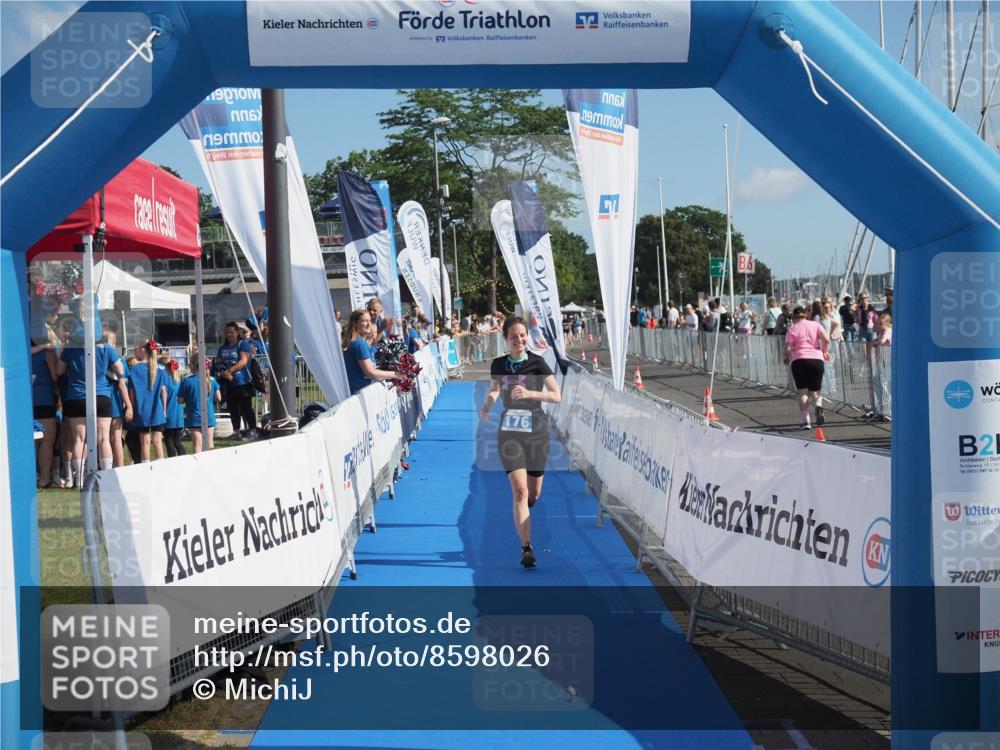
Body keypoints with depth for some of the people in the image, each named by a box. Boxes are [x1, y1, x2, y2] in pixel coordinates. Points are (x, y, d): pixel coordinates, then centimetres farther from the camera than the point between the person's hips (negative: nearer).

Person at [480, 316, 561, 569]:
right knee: (519, 491, -14)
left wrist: (530, 393, -23)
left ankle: (521, 512, 46)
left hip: (536, 431, 0)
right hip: (509, 432, 0)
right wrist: (487, 406, -1)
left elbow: (556, 396, -8)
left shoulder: (537, 363, -6)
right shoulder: (498, 365, 2)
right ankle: (527, 548, -12)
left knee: (533, 494, 9)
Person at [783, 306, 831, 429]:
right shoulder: (816, 325, 11)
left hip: (799, 360, -2)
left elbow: (787, 348, -5)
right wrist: (825, 351, 14)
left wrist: (787, 358, 15)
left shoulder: (792, 329, 4)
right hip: (817, 359, 2)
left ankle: (804, 421, -2)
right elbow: (826, 340, -3)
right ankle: (818, 406, -20)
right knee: (815, 390, 13)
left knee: (802, 392, 5)